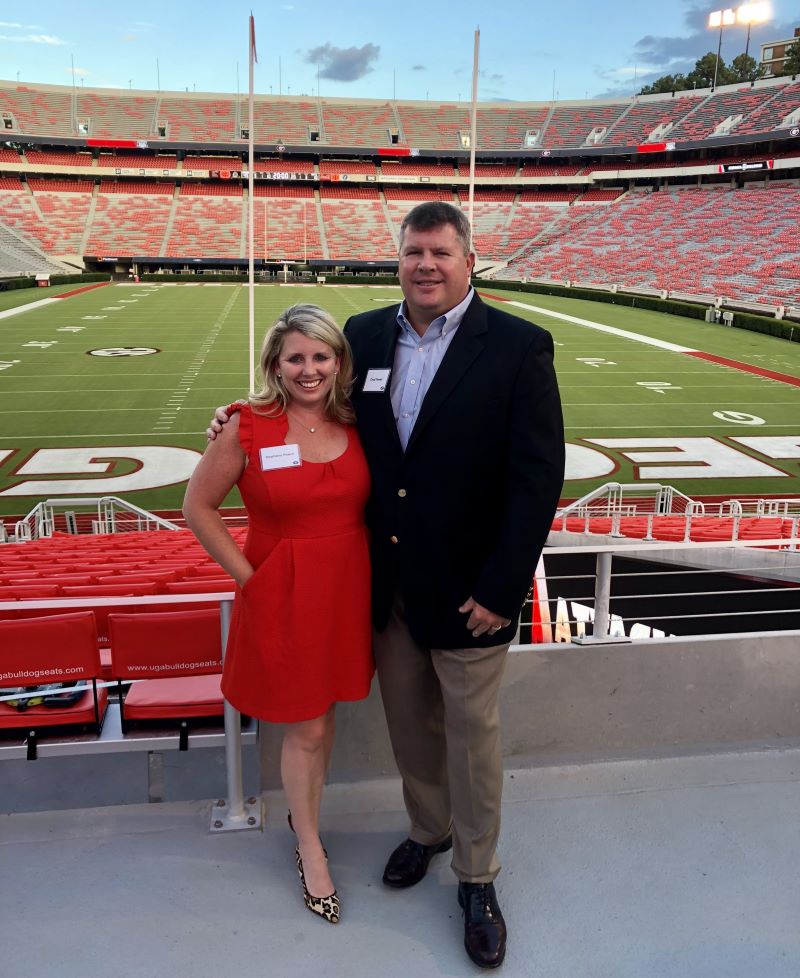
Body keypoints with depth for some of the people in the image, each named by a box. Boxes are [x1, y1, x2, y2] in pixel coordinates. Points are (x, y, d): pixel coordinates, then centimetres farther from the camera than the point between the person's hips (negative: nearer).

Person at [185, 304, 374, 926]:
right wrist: (248, 576, -8)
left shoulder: (355, 424, -1)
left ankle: (305, 810, 43)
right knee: (304, 728, 8)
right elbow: (199, 506, -5)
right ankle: (310, 847, 31)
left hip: (349, 589, 4)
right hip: (282, 594, -4)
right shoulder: (248, 427, -12)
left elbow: (375, 500, 11)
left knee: (325, 713, 19)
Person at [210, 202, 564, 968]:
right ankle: (428, 827, 46)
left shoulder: (518, 346, -12)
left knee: (471, 732, 11)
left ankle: (476, 878, 31)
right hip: (385, 582, 4)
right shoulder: (365, 335, 2)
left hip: (467, 588, -4)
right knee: (407, 720, 20)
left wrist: (501, 589, -16)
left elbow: (538, 476, -14)